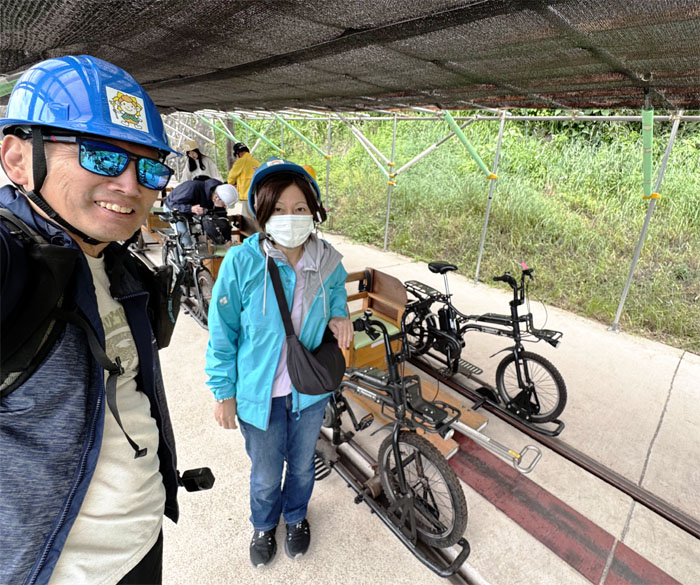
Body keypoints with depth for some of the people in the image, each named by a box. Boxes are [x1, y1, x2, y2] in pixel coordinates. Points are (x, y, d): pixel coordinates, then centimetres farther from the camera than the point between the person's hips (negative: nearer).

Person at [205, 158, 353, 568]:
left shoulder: (327, 260, -13)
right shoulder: (242, 262, -21)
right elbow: (222, 334, -11)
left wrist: (339, 315, -12)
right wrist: (223, 393, -6)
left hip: (310, 391, 3)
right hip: (260, 394, -2)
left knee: (302, 465, 26)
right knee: (266, 475, 22)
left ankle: (297, 517, 60)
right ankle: (264, 525, 57)